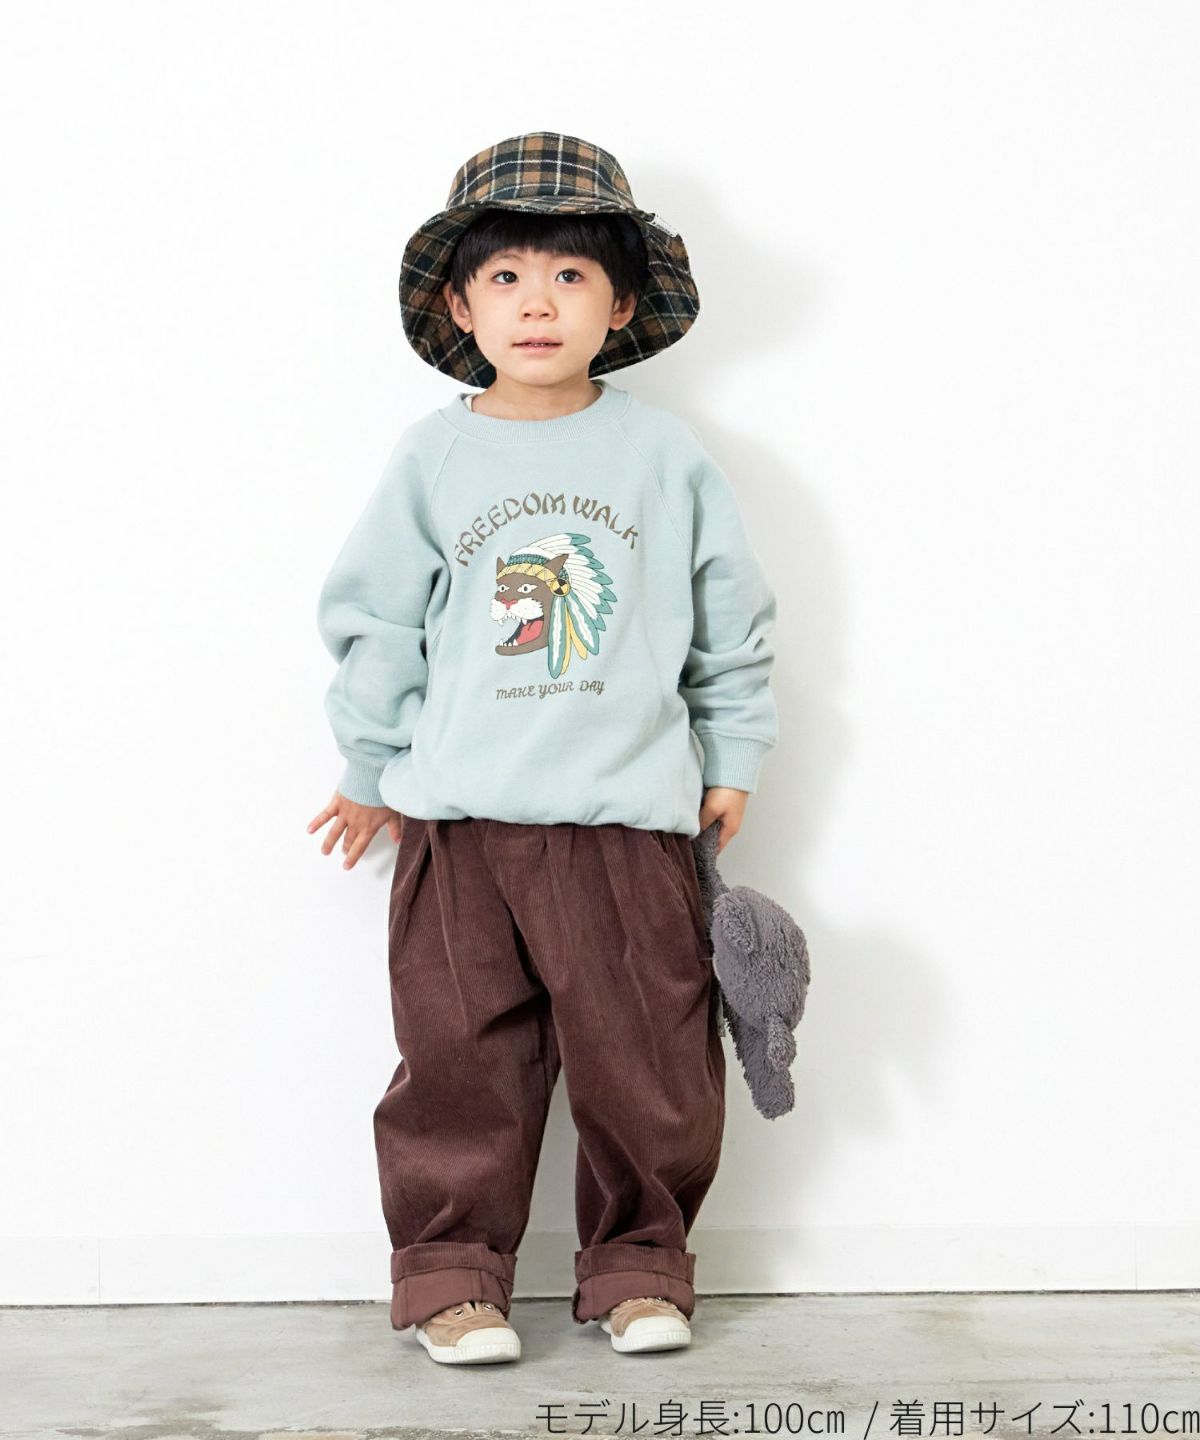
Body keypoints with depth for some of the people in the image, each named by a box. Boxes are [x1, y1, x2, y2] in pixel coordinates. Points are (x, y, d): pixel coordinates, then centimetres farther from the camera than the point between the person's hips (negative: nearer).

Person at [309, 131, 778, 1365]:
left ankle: (637, 1264, 22)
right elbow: (374, 620, 11)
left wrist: (732, 756, 13)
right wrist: (370, 773, 15)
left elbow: (733, 618, 12)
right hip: (458, 817, 0)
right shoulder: (433, 457, 4)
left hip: (630, 814, 0)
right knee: (461, 1060, 3)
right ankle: (452, 1271, 19)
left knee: (648, 1063, 3)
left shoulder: (664, 455, 4)